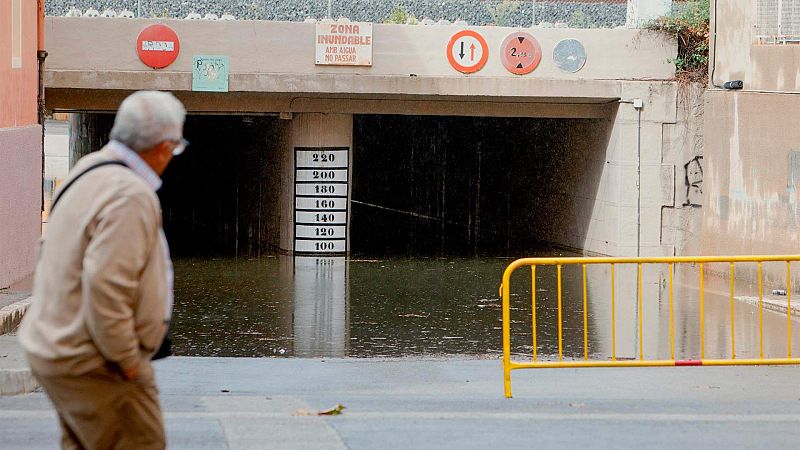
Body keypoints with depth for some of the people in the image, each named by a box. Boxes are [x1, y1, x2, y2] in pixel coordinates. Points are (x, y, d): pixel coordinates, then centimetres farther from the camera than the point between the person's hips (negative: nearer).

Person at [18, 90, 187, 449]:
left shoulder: (88, 171, 8)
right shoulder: (130, 197, -23)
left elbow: (50, 251, 18)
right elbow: (106, 287, -29)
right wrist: (127, 360, -18)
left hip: (56, 348, 10)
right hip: (93, 363, -10)